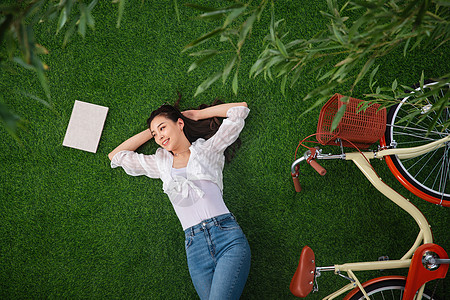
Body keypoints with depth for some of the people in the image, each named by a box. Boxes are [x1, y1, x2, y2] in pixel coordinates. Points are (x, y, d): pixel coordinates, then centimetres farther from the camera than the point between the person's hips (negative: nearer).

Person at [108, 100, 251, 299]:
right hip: (195, 247, 3)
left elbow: (240, 109, 16)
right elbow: (116, 156, 30)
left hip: (227, 235, -3)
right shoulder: (160, 163, 23)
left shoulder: (207, 148, 15)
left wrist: (196, 114, 21)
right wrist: (150, 132, 26)